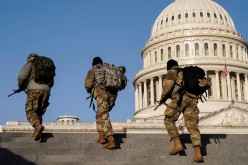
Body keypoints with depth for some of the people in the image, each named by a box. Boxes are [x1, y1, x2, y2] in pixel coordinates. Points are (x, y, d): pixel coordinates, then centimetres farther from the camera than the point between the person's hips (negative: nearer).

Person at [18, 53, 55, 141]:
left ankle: (38, 126, -34)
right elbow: (51, 83, 26)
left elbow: (21, 76, -3)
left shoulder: (30, 64, 12)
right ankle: (37, 132, -2)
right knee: (39, 112, 14)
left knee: (30, 111, -8)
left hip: (34, 90, -5)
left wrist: (21, 86, 13)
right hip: (46, 90, 5)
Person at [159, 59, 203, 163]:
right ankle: (198, 154, -12)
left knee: (169, 120, 8)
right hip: (192, 98, 6)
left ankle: (177, 144, -6)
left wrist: (162, 98, 13)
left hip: (181, 98, -6)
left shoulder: (171, 72, 12)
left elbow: (168, 86, -2)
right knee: (192, 126, -1)